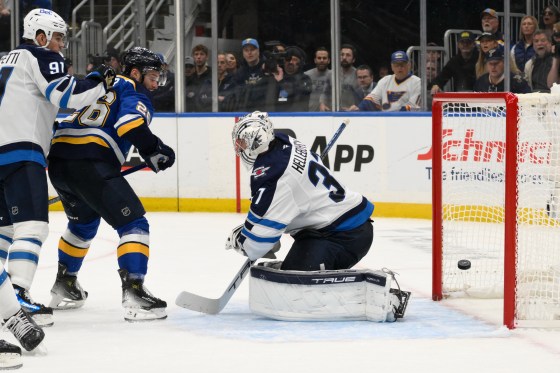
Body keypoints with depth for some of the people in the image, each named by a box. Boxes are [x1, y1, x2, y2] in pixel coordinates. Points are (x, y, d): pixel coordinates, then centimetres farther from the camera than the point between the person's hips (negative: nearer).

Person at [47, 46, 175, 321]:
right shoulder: (135, 93, 4)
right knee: (133, 223, -5)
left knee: (84, 222, 32)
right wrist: (155, 152, -6)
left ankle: (63, 288, 40)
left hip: (57, 159, 9)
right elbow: (130, 124, -17)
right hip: (91, 163, -8)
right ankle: (134, 294, -19)